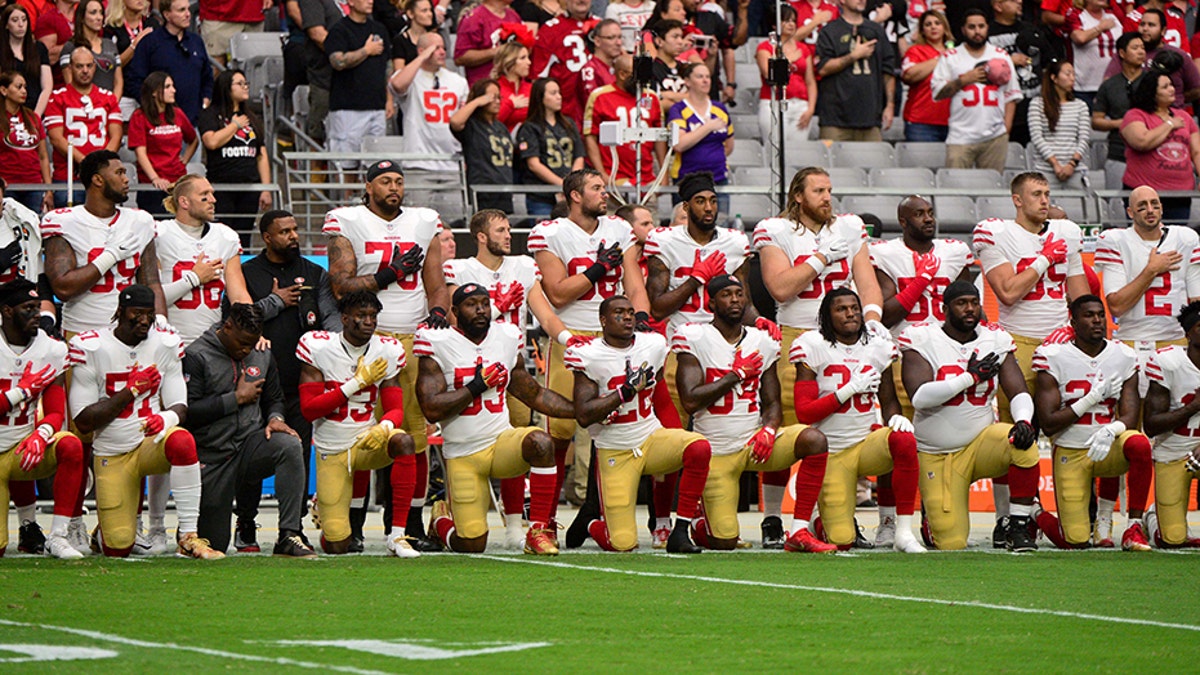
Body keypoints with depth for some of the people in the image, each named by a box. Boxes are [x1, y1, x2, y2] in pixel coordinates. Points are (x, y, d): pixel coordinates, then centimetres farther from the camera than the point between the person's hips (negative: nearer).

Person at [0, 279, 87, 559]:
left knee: (71, 446, -31)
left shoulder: (51, 350, 0)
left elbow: (56, 413, -3)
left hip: (23, 449, 3)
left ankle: (59, 535, -24)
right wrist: (24, 391, -19)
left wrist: (41, 435, -25)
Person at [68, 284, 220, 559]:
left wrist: (166, 418, -25)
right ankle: (105, 532, 31)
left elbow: (179, 407, 0)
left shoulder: (165, 344, 2)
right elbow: (83, 422, -10)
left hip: (151, 443, 1)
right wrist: (131, 391, -17)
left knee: (182, 441, -36)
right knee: (118, 549, -10)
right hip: (111, 456, -1)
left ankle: (188, 537, -27)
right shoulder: (90, 348, -8)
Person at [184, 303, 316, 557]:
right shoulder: (196, 356, -9)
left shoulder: (262, 356, 8)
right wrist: (237, 398, -15)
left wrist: (275, 418, -4)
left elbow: (274, 399, 20)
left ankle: (289, 535, -28)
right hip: (212, 457, -3)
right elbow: (188, 411, -17)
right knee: (214, 544, -1)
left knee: (289, 446, -32)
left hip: (251, 442, 3)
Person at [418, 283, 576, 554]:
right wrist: (478, 385, -15)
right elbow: (432, 409, -15)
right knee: (472, 546, -6)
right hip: (463, 456, -3)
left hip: (503, 441, 3)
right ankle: (441, 520, 31)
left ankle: (538, 531, -20)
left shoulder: (507, 338, 7)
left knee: (540, 442, -32)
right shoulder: (438, 344, -6)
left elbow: (534, 394, 17)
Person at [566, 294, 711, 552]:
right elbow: (584, 416, -18)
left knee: (699, 448, -30)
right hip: (614, 453, -4)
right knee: (623, 545, -11)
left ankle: (680, 532, -19)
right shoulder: (589, 355, -11)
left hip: (651, 438, 4)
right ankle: (591, 525, 28)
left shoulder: (653, 345, 3)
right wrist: (626, 391, -22)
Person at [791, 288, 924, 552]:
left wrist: (896, 416, -7)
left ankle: (903, 533, -28)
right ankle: (822, 524, 30)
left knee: (903, 439, -34)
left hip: (868, 441, 3)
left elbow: (888, 401, 17)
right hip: (831, 453, -3)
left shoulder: (877, 347, 7)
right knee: (841, 542, -11)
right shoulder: (813, 347, -5)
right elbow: (804, 413, -10)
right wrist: (851, 389, -17)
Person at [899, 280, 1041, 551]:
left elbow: (1019, 393, -1)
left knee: (1023, 443, -32)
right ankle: (932, 514, 30)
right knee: (951, 544, -8)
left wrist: (1023, 421, -24)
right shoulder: (922, 340, -8)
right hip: (936, 455, -2)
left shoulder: (995, 341, 4)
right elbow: (920, 397, -22)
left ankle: (1018, 527, -18)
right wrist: (971, 377, -24)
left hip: (980, 441, 2)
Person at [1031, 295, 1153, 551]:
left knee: (1139, 444, -35)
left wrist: (1110, 430, -28)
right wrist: (1092, 399, -17)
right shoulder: (1054, 357, -5)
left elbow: (1129, 418, -4)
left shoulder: (1124, 357, 2)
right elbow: (1048, 424, -10)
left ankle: (1134, 527, -22)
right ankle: (1036, 515, 27)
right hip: (1070, 453, -2)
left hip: (1109, 449, 2)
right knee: (1076, 543, -9)